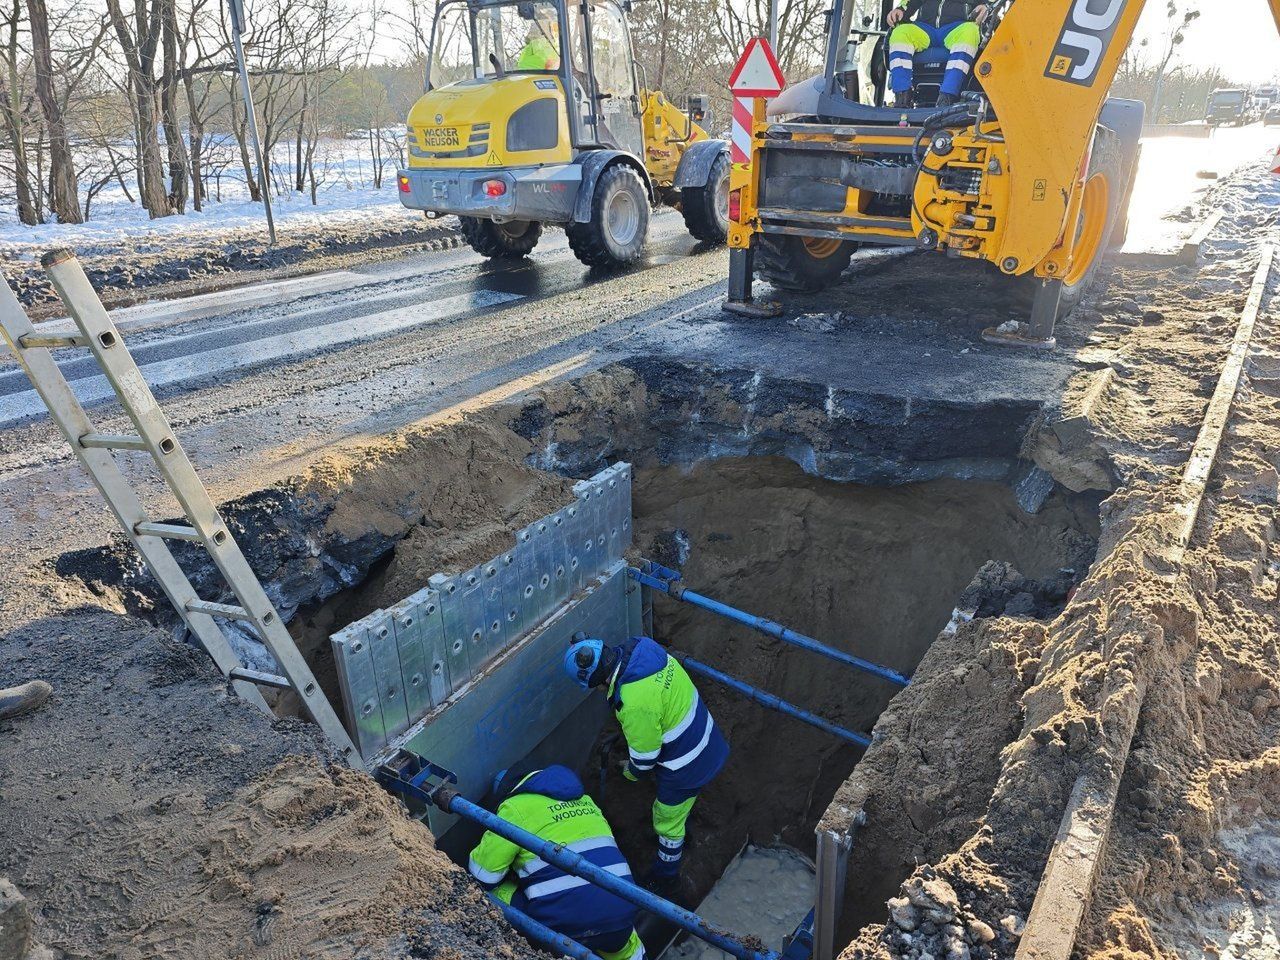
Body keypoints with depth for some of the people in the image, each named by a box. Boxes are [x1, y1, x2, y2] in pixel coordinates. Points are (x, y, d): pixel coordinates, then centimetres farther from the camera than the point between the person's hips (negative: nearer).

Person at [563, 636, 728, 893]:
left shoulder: (634, 704, -37)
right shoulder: (641, 649, -13)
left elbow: (645, 755, -21)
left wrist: (631, 772, 2)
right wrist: (630, 731, 16)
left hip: (688, 764, -8)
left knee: (667, 821, 19)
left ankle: (665, 878, 42)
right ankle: (680, 832, 63)